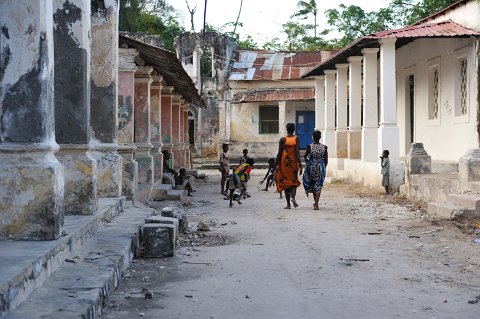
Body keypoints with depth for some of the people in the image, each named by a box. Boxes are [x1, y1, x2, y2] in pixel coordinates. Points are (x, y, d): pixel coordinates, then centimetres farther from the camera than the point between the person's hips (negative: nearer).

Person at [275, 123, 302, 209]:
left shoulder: (282, 140, -5)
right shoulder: (297, 139, -5)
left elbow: (279, 153, -6)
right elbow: (297, 152, -13)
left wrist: (276, 165, 2)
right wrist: (300, 165, -12)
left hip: (284, 163, -1)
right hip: (294, 162, 1)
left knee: (286, 182, 7)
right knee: (294, 181, 18)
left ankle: (288, 204, 4)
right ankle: (293, 197, -9)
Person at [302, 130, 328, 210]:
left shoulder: (309, 146, -11)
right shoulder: (324, 147, -5)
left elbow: (305, 156, 2)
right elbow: (326, 160, 2)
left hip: (311, 167, -1)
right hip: (320, 168, 1)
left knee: (312, 184, 19)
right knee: (318, 186, 5)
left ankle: (315, 202, 28)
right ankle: (316, 204, -4)